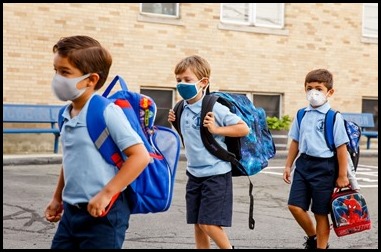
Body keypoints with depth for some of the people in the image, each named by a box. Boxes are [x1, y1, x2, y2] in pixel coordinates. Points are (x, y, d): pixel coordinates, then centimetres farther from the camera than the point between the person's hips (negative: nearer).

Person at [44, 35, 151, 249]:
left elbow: (140, 156, -20)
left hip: (102, 214, -8)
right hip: (71, 212, 8)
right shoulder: (68, 115, 7)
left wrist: (106, 193, -20)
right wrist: (58, 197, 24)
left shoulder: (107, 112, -16)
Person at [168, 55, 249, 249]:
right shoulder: (184, 108, 4)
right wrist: (175, 122, 5)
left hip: (215, 173, -7)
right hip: (194, 173, 7)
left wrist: (216, 129, -21)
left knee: (208, 224, -8)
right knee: (198, 224, 11)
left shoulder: (214, 108, -17)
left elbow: (244, 129, -15)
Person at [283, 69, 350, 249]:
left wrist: (342, 176, -8)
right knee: (295, 206, -1)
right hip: (303, 163, 5)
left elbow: (341, 148, -9)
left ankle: (321, 245, 23)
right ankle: (312, 237, 25)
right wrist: (288, 166, 13)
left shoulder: (334, 117, -9)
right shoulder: (302, 115, 6)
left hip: (324, 167, -5)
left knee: (321, 213, 6)